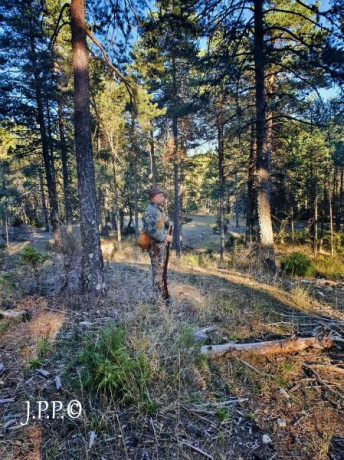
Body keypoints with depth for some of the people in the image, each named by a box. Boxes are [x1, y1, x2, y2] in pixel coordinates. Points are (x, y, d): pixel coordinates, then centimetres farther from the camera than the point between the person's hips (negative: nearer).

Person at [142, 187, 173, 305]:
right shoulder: (151, 211, -18)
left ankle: (161, 294, 29)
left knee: (161, 270, 17)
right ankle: (159, 298, 7)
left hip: (161, 244, 10)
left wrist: (166, 236, 9)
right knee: (158, 271, -2)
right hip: (156, 245, -10)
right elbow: (151, 230, -27)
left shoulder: (159, 210, 14)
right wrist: (165, 237, -20)